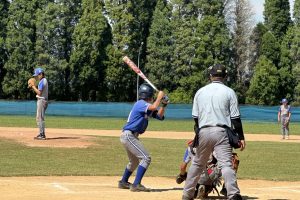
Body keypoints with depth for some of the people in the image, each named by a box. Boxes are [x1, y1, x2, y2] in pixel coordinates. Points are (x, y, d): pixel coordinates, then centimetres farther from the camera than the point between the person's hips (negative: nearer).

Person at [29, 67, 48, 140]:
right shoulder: (44, 81, 18)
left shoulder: (42, 81, -14)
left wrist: (33, 87, -11)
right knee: (39, 118, 16)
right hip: (43, 100, 11)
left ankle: (42, 135, -11)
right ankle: (41, 134, 20)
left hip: (41, 100, -11)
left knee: (40, 118, -10)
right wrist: (34, 88, 8)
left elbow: (39, 93, -21)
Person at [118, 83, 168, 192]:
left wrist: (164, 105, -2)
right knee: (145, 158, -14)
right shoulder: (141, 104, -14)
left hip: (128, 136, 10)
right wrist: (159, 97, -17)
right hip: (129, 135, -10)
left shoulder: (146, 106, 14)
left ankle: (123, 182, 37)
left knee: (134, 161, 25)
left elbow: (159, 116, 12)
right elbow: (153, 107, -33)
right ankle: (136, 185, -18)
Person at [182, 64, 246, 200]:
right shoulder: (229, 92, 1)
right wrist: (241, 137, 1)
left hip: (203, 132, 3)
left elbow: (195, 117, 12)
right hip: (222, 132, -3)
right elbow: (235, 117, -3)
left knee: (197, 163, 17)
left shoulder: (200, 92, 10)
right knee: (226, 164, -11)